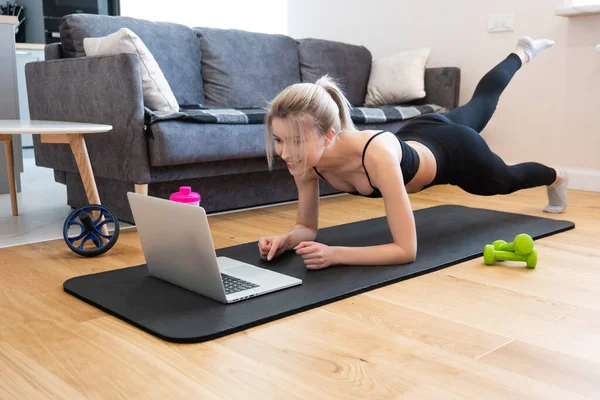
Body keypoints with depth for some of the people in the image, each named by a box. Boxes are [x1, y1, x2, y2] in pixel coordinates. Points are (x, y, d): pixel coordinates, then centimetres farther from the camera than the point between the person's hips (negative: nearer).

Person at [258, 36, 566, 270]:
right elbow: (307, 226, -19)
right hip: (418, 136, 5)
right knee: (480, 102, 35)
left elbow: (406, 250, -46)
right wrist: (285, 240, -41)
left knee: (505, 180, 28)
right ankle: (523, 53, 64)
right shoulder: (304, 159, -32)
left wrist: (334, 253, -55)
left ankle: (555, 176, 64)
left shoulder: (377, 156, -49)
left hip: (452, 149, -5)